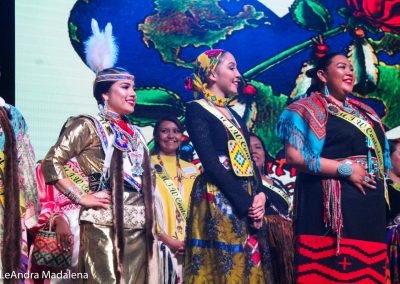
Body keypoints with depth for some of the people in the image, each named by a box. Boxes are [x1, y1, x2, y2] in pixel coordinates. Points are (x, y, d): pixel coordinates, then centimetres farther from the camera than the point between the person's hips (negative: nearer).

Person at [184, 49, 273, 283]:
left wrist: (259, 196, -5)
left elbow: (250, 160, 14)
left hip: (248, 200, 7)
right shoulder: (197, 110, -4)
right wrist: (246, 203, -15)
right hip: (219, 201, -7)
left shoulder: (234, 115, 20)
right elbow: (212, 164, -13)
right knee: (224, 265, -9)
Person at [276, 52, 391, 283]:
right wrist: (345, 169, -14)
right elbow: (295, 156, -12)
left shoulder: (364, 112, 22)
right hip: (330, 203, -7)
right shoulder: (307, 109, 0)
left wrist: (382, 181, 8)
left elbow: (380, 153, 30)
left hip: (370, 204, 7)